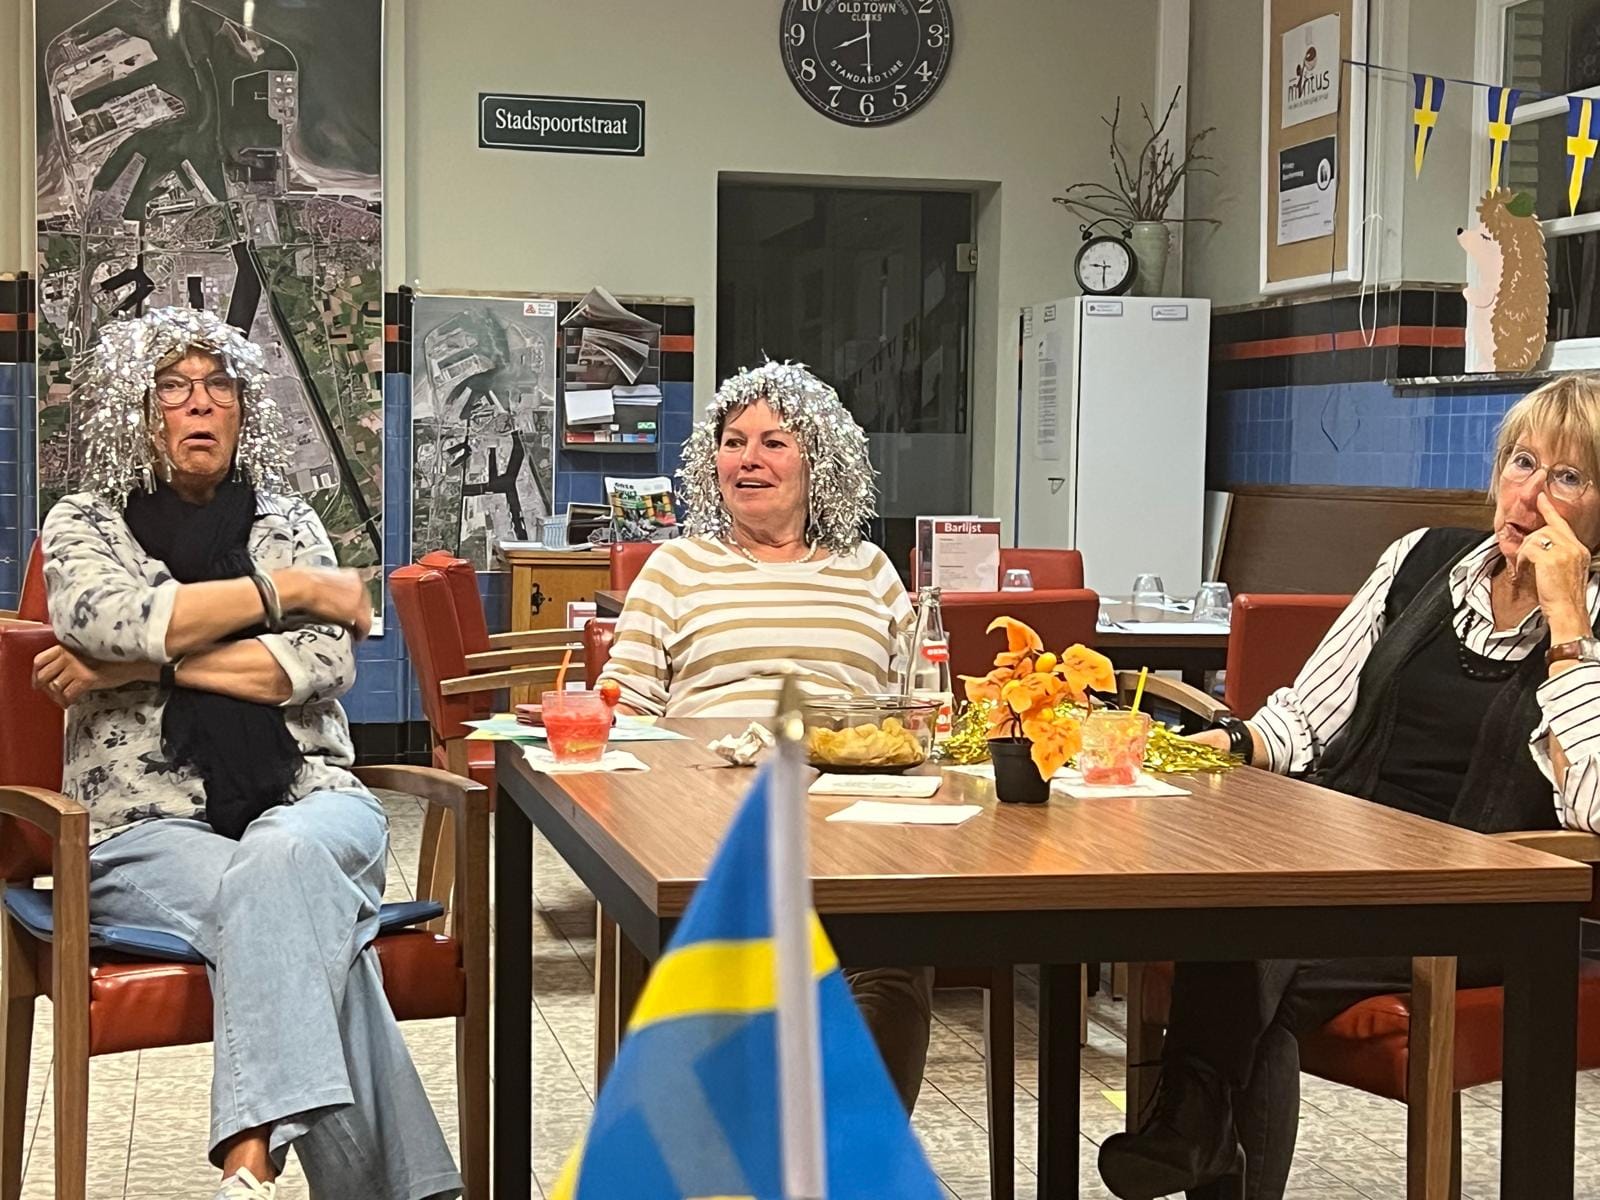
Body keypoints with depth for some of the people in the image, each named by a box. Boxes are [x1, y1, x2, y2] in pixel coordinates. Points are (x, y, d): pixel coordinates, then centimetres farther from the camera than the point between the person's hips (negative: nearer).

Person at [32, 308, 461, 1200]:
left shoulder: (287, 520, 15)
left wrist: (142, 666, -9)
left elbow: (328, 660, -3)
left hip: (304, 800, 2)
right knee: (297, 910, -35)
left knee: (278, 862, -37)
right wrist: (289, 588, -8)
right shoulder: (85, 523, 12)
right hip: (150, 825, -1)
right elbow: (111, 619, -13)